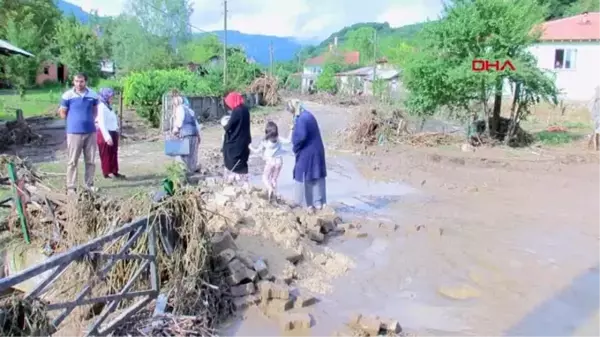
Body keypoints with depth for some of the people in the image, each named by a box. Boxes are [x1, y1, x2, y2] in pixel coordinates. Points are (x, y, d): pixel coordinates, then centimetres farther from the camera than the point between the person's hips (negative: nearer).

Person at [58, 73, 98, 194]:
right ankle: (71, 187, 9)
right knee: (72, 161, 2)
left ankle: (89, 184, 22)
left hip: (90, 132, 3)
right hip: (74, 132, -3)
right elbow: (62, 113, 2)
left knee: (90, 160, 10)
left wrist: (89, 120, 6)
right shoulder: (67, 95, -6)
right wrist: (75, 121, 2)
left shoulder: (93, 95, 2)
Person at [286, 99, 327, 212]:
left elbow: (300, 136, -29)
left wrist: (295, 148, -11)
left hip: (306, 153, -9)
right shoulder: (308, 115, 9)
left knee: (305, 178, 4)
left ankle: (310, 204, 11)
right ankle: (319, 202, 18)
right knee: (316, 177, 12)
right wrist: (295, 129, 8)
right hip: (317, 151, 9)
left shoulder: (301, 119, -20)